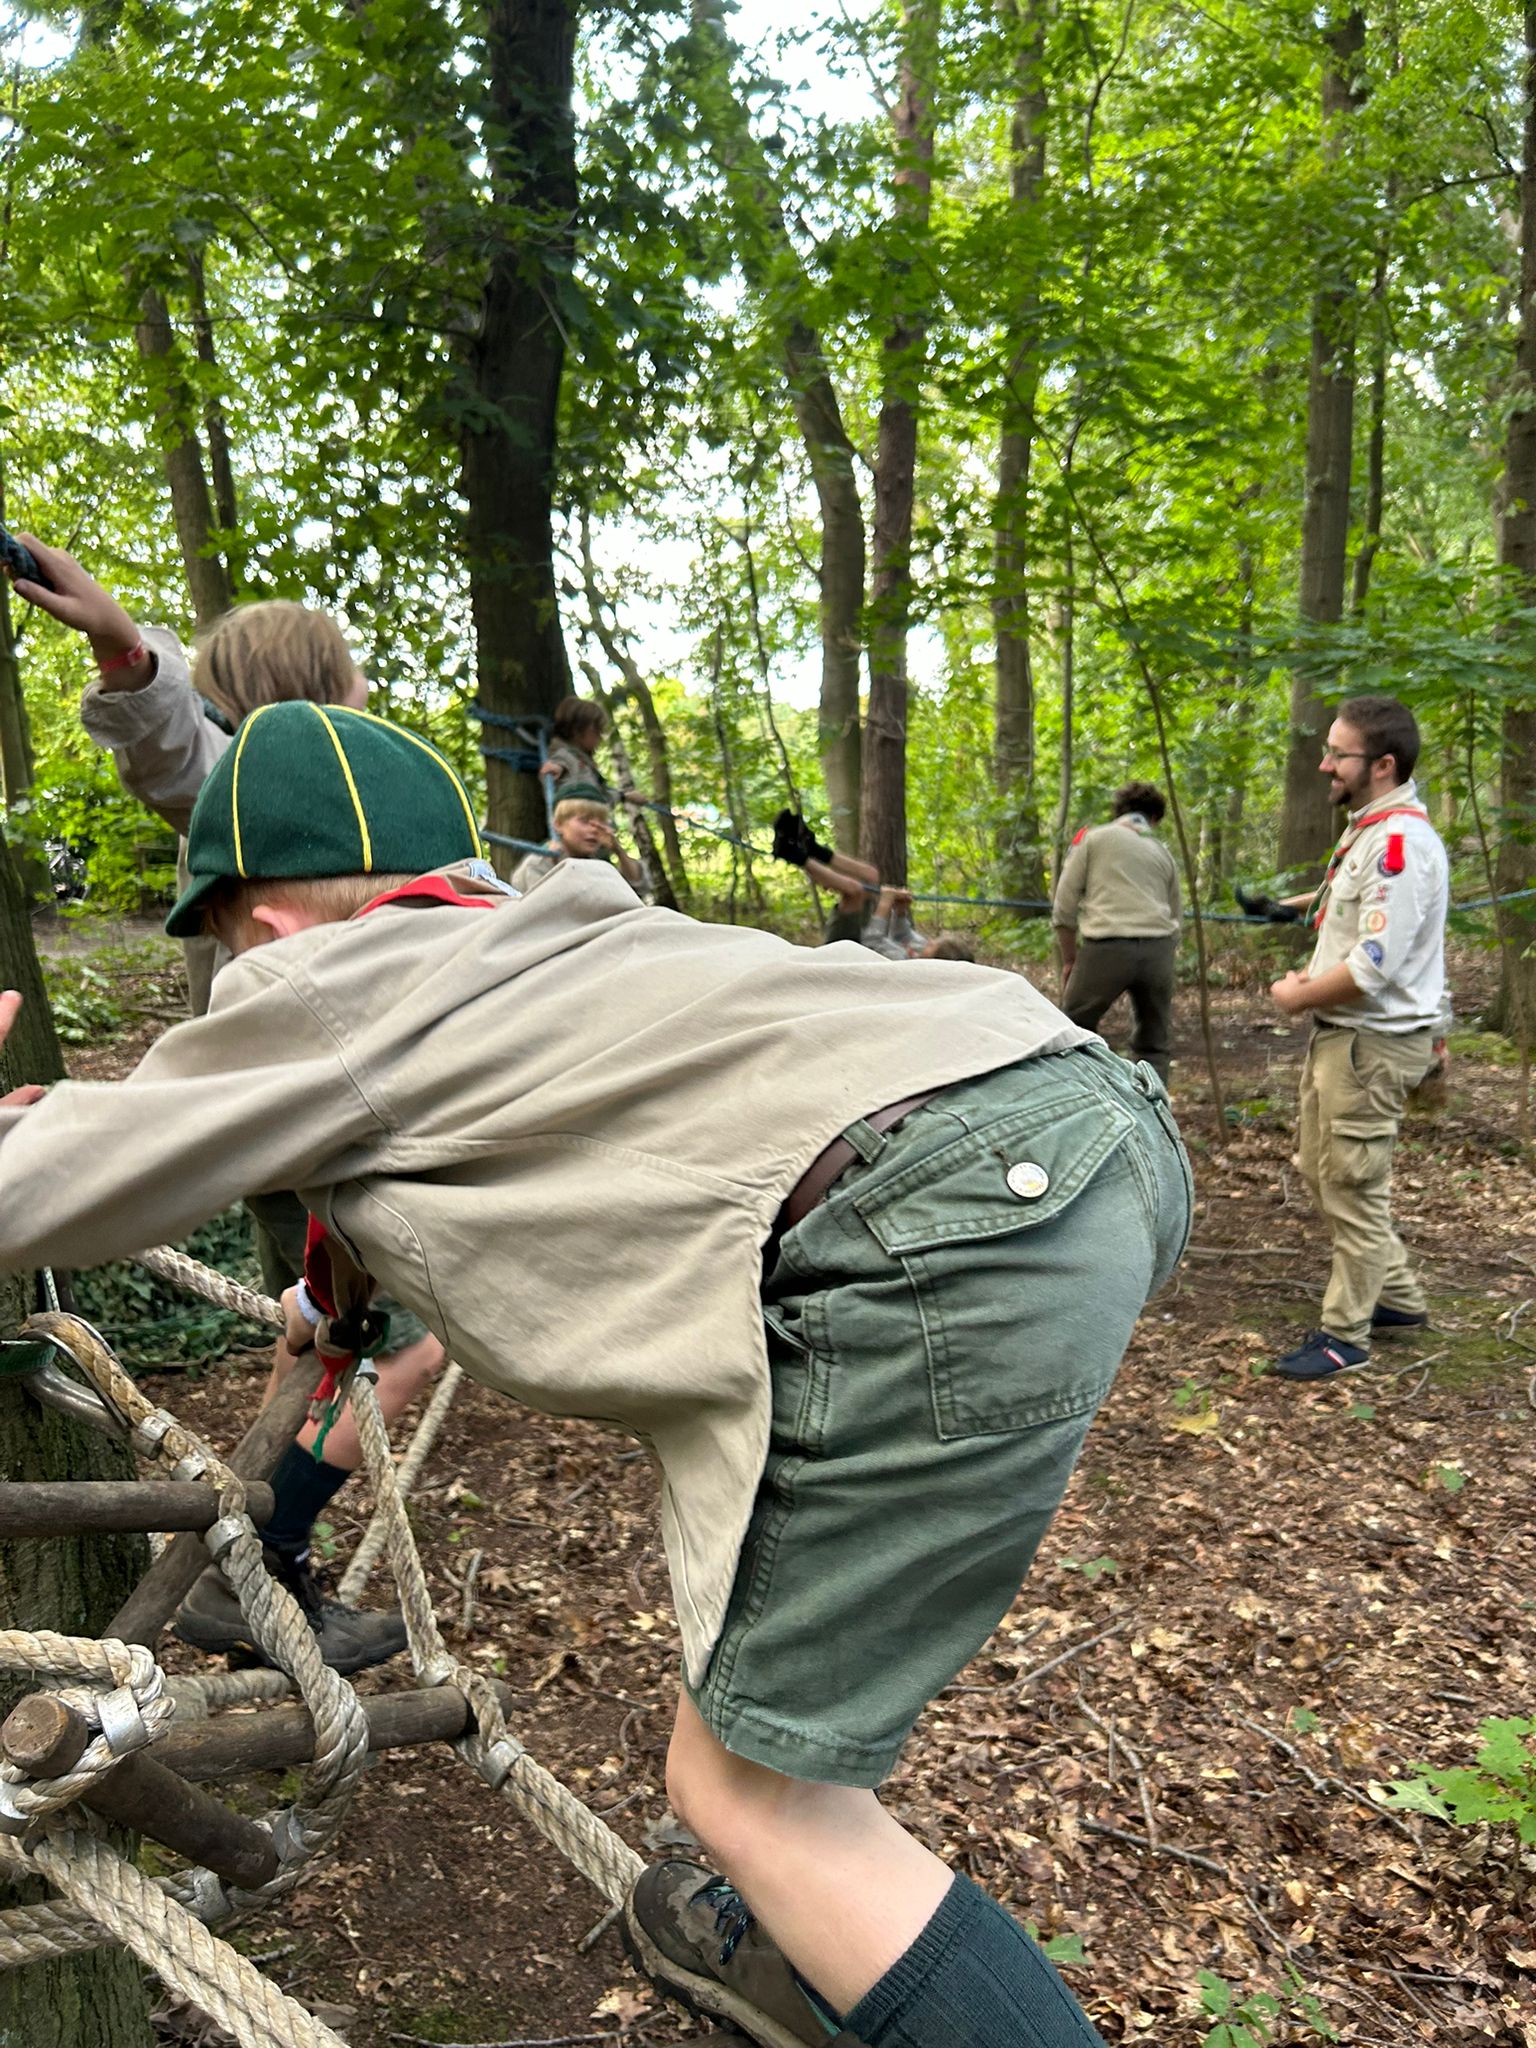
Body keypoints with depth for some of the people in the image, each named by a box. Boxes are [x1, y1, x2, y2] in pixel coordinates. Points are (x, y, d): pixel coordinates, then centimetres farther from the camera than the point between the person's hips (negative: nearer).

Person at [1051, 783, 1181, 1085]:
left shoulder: (1092, 838, 11)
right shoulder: (1163, 853, 22)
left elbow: (1063, 908, 5)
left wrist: (1069, 960, 15)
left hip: (1107, 946, -4)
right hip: (1159, 947, 4)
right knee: (1155, 1044, 16)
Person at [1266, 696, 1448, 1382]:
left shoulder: (1402, 841, -22)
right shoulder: (1365, 828, 11)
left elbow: (1373, 966, -27)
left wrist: (1297, 996, -12)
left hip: (1373, 1042, -11)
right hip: (1337, 1034, 11)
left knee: (1353, 1187, 0)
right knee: (1320, 1167, 19)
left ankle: (1344, 1336, 14)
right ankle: (1398, 1296, 34)